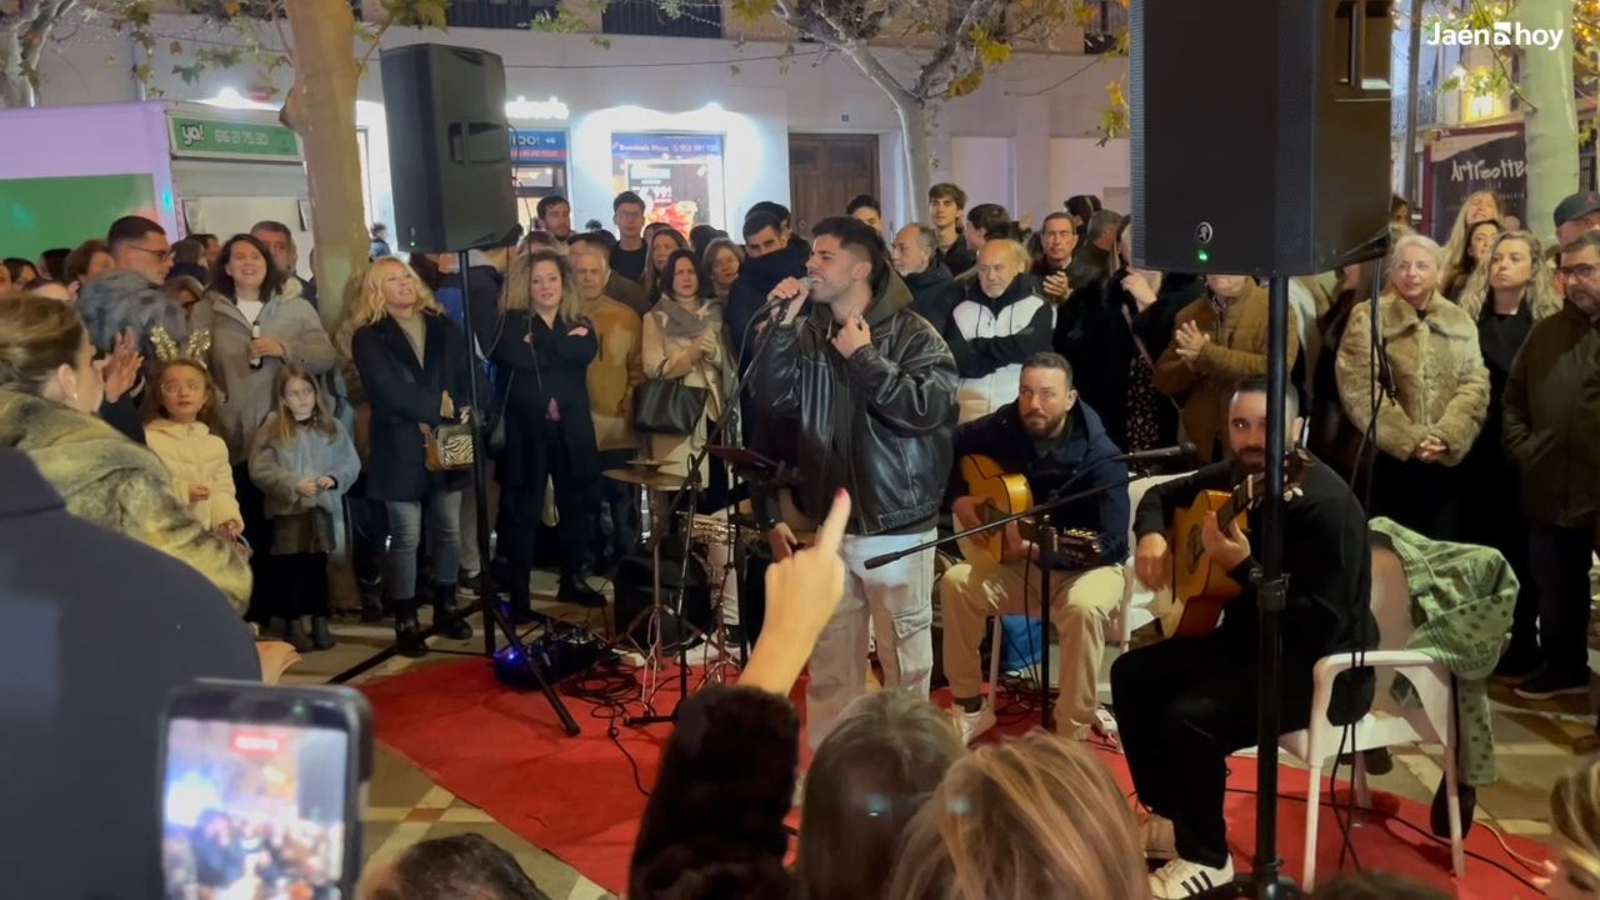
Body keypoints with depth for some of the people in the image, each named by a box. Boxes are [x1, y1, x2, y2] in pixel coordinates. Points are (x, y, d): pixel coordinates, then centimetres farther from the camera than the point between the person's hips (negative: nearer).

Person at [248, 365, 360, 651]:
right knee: (292, 567, 4)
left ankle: (320, 622, 19)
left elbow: (351, 463, 3)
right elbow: (260, 469, -10)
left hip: (323, 507, 2)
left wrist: (334, 478, -16)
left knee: (318, 566, 10)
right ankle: (295, 624, 15)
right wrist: (295, 483, -19)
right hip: (288, 509, -2)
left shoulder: (332, 427, 4)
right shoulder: (272, 429, -4)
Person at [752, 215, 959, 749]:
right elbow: (772, 402, -5)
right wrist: (784, 325, -10)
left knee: (906, 655, 8)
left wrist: (864, 358, -15)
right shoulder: (807, 335, 7)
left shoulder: (911, 333, -6)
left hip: (896, 526, -4)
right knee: (828, 661, 12)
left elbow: (929, 407, -20)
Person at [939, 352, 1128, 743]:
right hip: (1017, 562, 5)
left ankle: (1073, 735, -21)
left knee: (1083, 608, -36)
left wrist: (1042, 549, -38)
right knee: (956, 582, -19)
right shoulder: (1005, 426, -9)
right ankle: (970, 706, -4)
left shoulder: (1100, 457, -22)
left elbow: (1114, 544, -26)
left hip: (1086, 565, -4)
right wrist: (958, 498, -6)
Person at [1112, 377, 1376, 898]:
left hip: (1323, 666, -9)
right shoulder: (1233, 476, -1)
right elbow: (1162, 495, 17)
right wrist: (1151, 536, -4)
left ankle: (1205, 855, -2)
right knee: (1132, 674, 5)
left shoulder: (1326, 506, -26)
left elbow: (1323, 626, -30)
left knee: (1191, 716, -27)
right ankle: (1171, 818, 19)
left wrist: (1245, 569, -36)